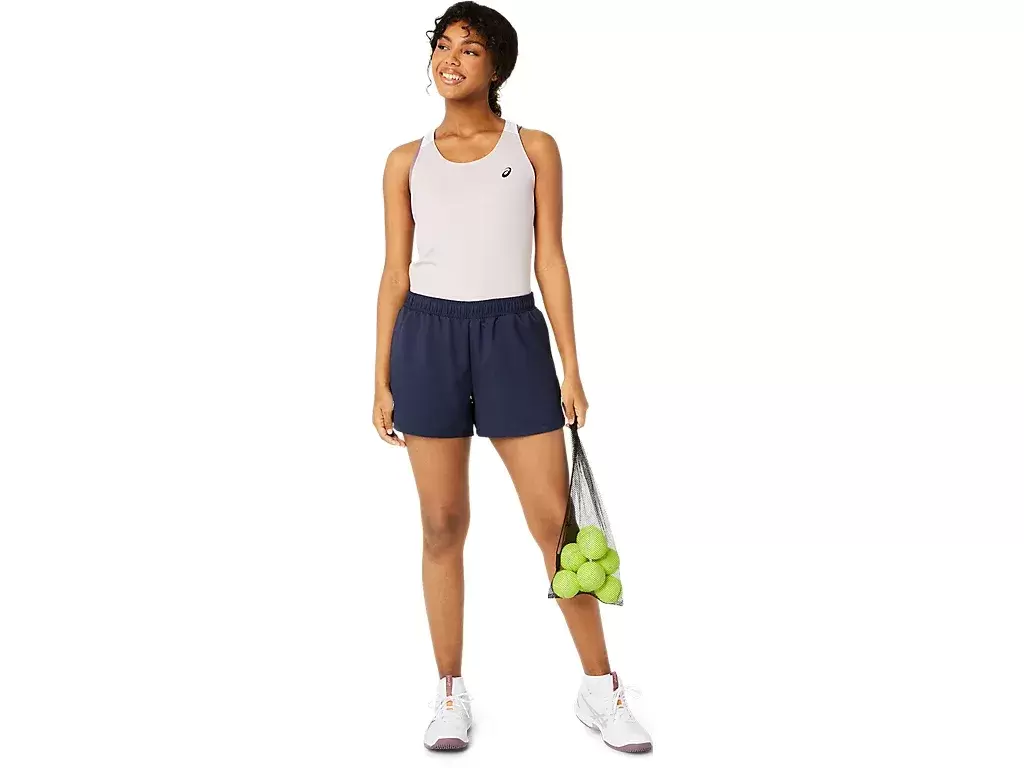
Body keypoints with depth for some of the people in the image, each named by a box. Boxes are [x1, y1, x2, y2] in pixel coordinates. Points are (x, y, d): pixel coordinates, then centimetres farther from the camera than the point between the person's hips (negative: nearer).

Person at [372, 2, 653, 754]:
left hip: (512, 335, -1)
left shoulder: (535, 148, 7)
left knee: (556, 519, 0)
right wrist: (382, 379, 5)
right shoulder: (406, 161, 10)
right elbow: (395, 273, 9)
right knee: (443, 524, 5)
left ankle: (601, 689, 15)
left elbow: (550, 260, 3)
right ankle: (452, 694, 19)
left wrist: (571, 369, -1)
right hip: (427, 340, 1)